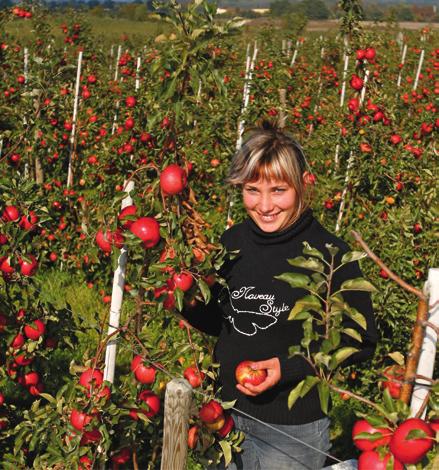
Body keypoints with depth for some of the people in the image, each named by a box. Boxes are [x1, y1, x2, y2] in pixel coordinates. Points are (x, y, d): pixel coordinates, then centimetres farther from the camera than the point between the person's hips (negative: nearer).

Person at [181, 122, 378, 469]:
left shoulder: (330, 254, -16)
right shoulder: (232, 242, -2)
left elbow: (362, 343, -9)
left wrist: (290, 367, -19)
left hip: (294, 428, -4)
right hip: (227, 414, 5)